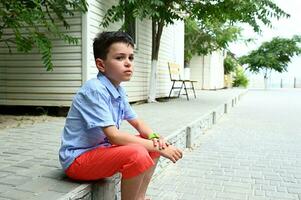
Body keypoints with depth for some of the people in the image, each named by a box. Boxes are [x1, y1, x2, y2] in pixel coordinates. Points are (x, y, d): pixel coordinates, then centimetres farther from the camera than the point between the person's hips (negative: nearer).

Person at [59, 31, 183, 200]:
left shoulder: (119, 91, 4)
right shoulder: (95, 90, -23)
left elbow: (138, 123, 12)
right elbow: (114, 136, -28)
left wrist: (155, 139, -9)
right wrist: (158, 147, -24)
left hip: (101, 149, 9)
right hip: (77, 159, -9)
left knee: (151, 143, 7)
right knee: (137, 154, -29)